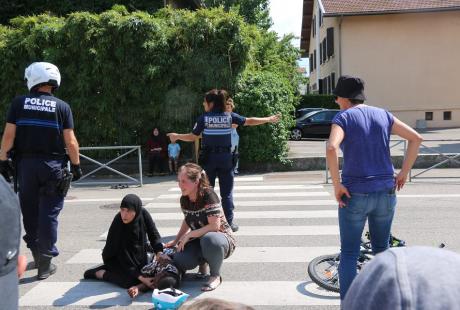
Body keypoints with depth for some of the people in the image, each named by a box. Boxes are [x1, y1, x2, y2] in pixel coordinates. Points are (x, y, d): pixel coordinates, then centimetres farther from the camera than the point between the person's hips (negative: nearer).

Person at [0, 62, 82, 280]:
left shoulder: (18, 103, 1)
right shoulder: (62, 106, -3)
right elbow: (70, 141, -6)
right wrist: (76, 165, 4)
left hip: (26, 164, 2)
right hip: (52, 165, -1)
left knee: (30, 213, 15)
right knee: (48, 215, 3)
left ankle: (37, 256, 26)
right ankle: (45, 264, 6)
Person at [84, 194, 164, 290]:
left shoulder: (143, 213, -21)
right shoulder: (118, 225, -32)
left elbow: (154, 235, -12)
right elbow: (124, 257, -30)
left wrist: (159, 253, -29)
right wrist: (140, 278, -35)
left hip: (137, 253, 6)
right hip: (115, 257, -6)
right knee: (132, 281, -23)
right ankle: (101, 273, 0)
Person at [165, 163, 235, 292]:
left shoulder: (208, 195, -23)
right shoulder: (184, 200, -1)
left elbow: (215, 226, -28)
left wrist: (188, 235, -24)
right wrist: (176, 241, 9)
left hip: (222, 237, -6)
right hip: (199, 240, 6)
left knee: (208, 239, -43)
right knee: (179, 260, -23)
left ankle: (215, 276, -14)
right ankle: (203, 261, 13)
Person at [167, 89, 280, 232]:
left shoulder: (203, 118, -5)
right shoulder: (229, 116, -1)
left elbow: (192, 137, -1)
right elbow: (249, 121, 4)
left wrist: (177, 136, 16)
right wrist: (269, 119, 15)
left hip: (208, 158, -1)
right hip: (225, 158, 1)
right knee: (227, 192, 8)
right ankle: (230, 222, 9)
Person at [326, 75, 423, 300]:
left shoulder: (343, 117, -6)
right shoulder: (382, 115, 8)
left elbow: (331, 148, -24)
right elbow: (416, 138, 5)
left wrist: (337, 185, -16)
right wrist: (404, 172, 8)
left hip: (355, 195, -4)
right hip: (386, 193, 5)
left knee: (349, 254, 7)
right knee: (382, 249, 21)